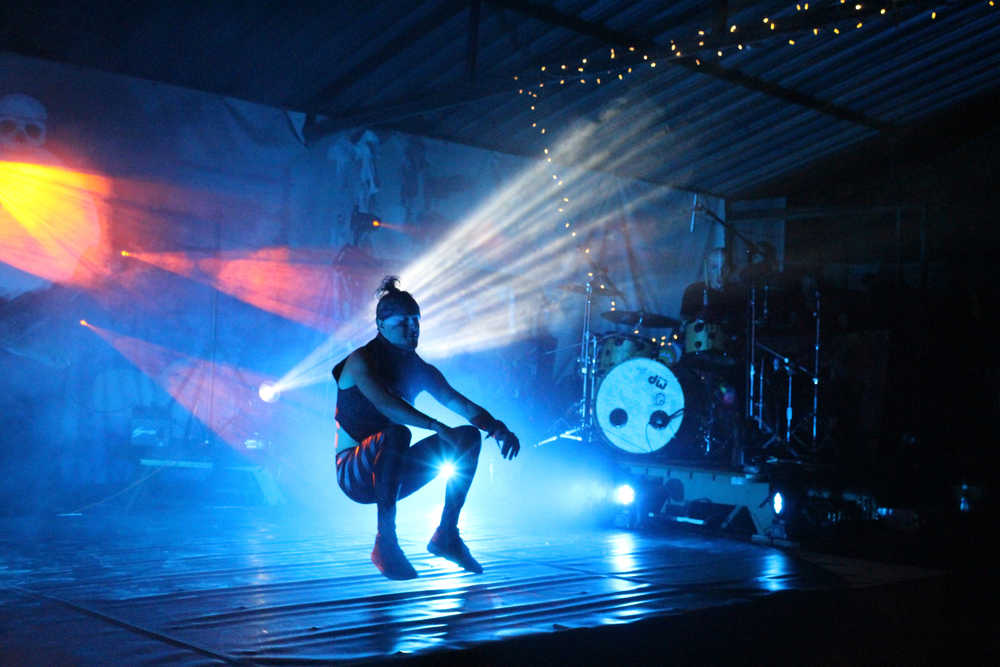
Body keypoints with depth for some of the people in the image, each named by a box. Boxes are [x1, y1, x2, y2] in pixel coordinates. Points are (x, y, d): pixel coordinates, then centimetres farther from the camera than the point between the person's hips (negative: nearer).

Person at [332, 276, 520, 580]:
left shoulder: (420, 369, 8)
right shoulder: (360, 361, -12)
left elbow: (458, 402, -3)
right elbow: (385, 404, -31)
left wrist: (496, 427, -23)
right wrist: (437, 427, -43)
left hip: (391, 474, 7)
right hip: (355, 474, -6)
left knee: (469, 436, -6)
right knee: (396, 434, -37)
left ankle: (446, 535, -4)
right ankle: (385, 544, -30)